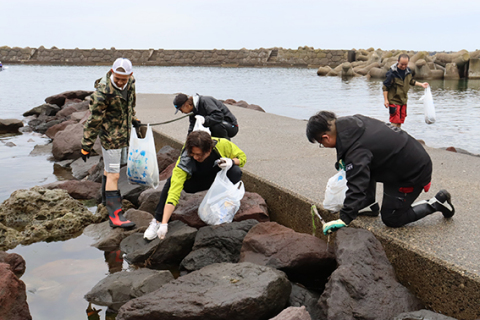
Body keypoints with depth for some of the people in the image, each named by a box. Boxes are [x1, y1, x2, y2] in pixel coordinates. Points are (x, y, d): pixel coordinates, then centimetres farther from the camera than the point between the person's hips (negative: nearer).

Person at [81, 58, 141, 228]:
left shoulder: (130, 81, -6)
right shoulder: (103, 92, -28)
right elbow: (93, 120, -21)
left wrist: (133, 119, 27)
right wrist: (86, 146, -15)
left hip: (123, 132, 8)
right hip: (110, 136, -8)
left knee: (110, 167, 24)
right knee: (113, 175, -9)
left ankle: (106, 197, 44)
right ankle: (115, 215, -9)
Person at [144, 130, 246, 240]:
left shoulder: (222, 145, -32)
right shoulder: (184, 161, -35)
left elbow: (242, 157, -12)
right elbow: (173, 192, -41)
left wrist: (231, 161, -37)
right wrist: (164, 224, -48)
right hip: (194, 182, -1)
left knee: (235, 172, -31)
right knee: (172, 181, -31)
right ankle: (157, 221, -20)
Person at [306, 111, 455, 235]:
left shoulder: (357, 151, -30)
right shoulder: (353, 122, -3)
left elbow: (357, 186, -33)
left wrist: (344, 219, -31)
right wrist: (344, 162, 17)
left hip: (414, 172, -9)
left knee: (391, 219, 4)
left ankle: (437, 203, 7)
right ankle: (370, 205, 23)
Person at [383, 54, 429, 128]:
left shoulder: (408, 71, 3)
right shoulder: (392, 72, -17)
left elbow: (411, 81, 23)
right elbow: (385, 87, -13)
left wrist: (421, 84, 14)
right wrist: (386, 100, -15)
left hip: (403, 100, 6)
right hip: (394, 100, -6)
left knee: (401, 120, 11)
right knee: (395, 121, -9)